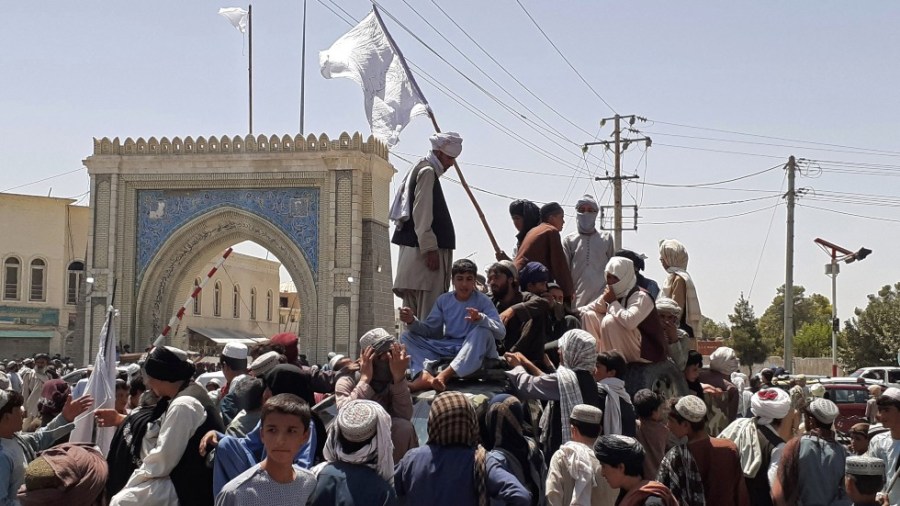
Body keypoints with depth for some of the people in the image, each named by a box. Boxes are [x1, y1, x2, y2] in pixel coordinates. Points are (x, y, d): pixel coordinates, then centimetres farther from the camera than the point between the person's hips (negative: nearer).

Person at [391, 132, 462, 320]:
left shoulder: (420, 170, 22)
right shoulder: (427, 172, -8)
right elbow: (422, 214, -17)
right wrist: (430, 249, -20)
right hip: (424, 249, -10)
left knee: (413, 312, 8)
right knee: (428, 312, -13)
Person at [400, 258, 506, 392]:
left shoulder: (483, 301, -5)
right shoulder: (443, 300, 6)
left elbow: (501, 333, -16)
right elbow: (430, 330, 6)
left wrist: (481, 318, -35)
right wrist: (412, 322, -15)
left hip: (474, 351, -4)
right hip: (447, 349, 4)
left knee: (483, 332, -34)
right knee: (407, 336, -7)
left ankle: (445, 374, -44)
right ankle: (425, 375, -37)